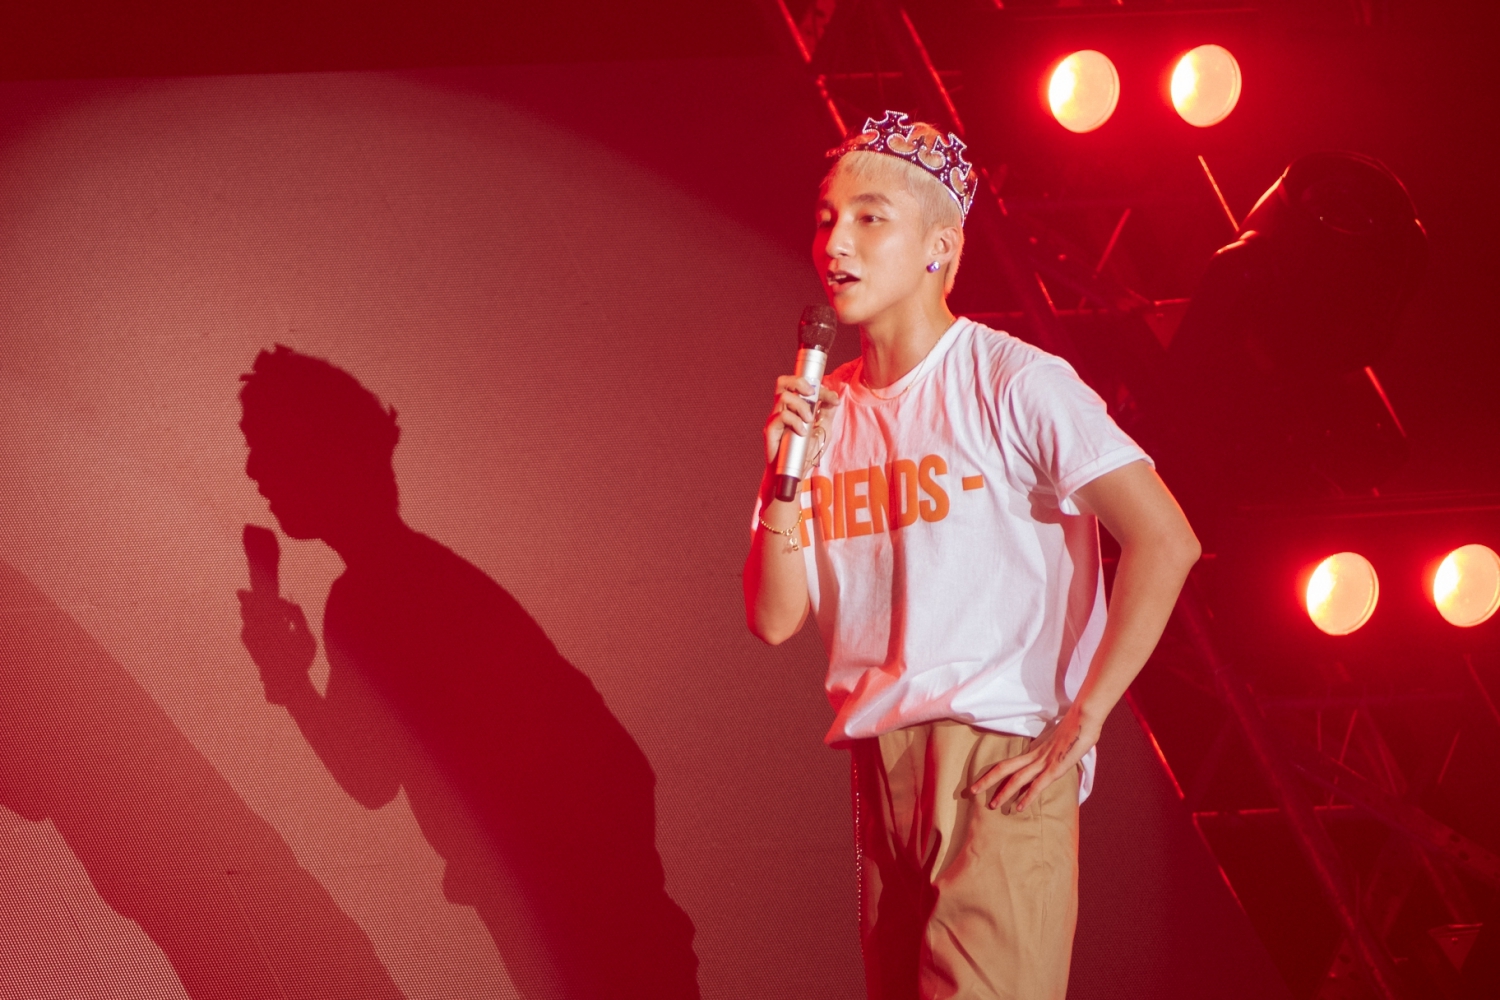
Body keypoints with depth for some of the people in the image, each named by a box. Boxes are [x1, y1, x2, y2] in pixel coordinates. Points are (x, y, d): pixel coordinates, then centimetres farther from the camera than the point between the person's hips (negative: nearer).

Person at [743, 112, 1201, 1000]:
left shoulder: (1011, 383, -7)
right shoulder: (825, 411, 12)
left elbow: (1165, 540, -15)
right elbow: (775, 619, 9)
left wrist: (1079, 723, -15)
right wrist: (785, 475, -6)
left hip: (1001, 767, -7)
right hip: (881, 763, 7)